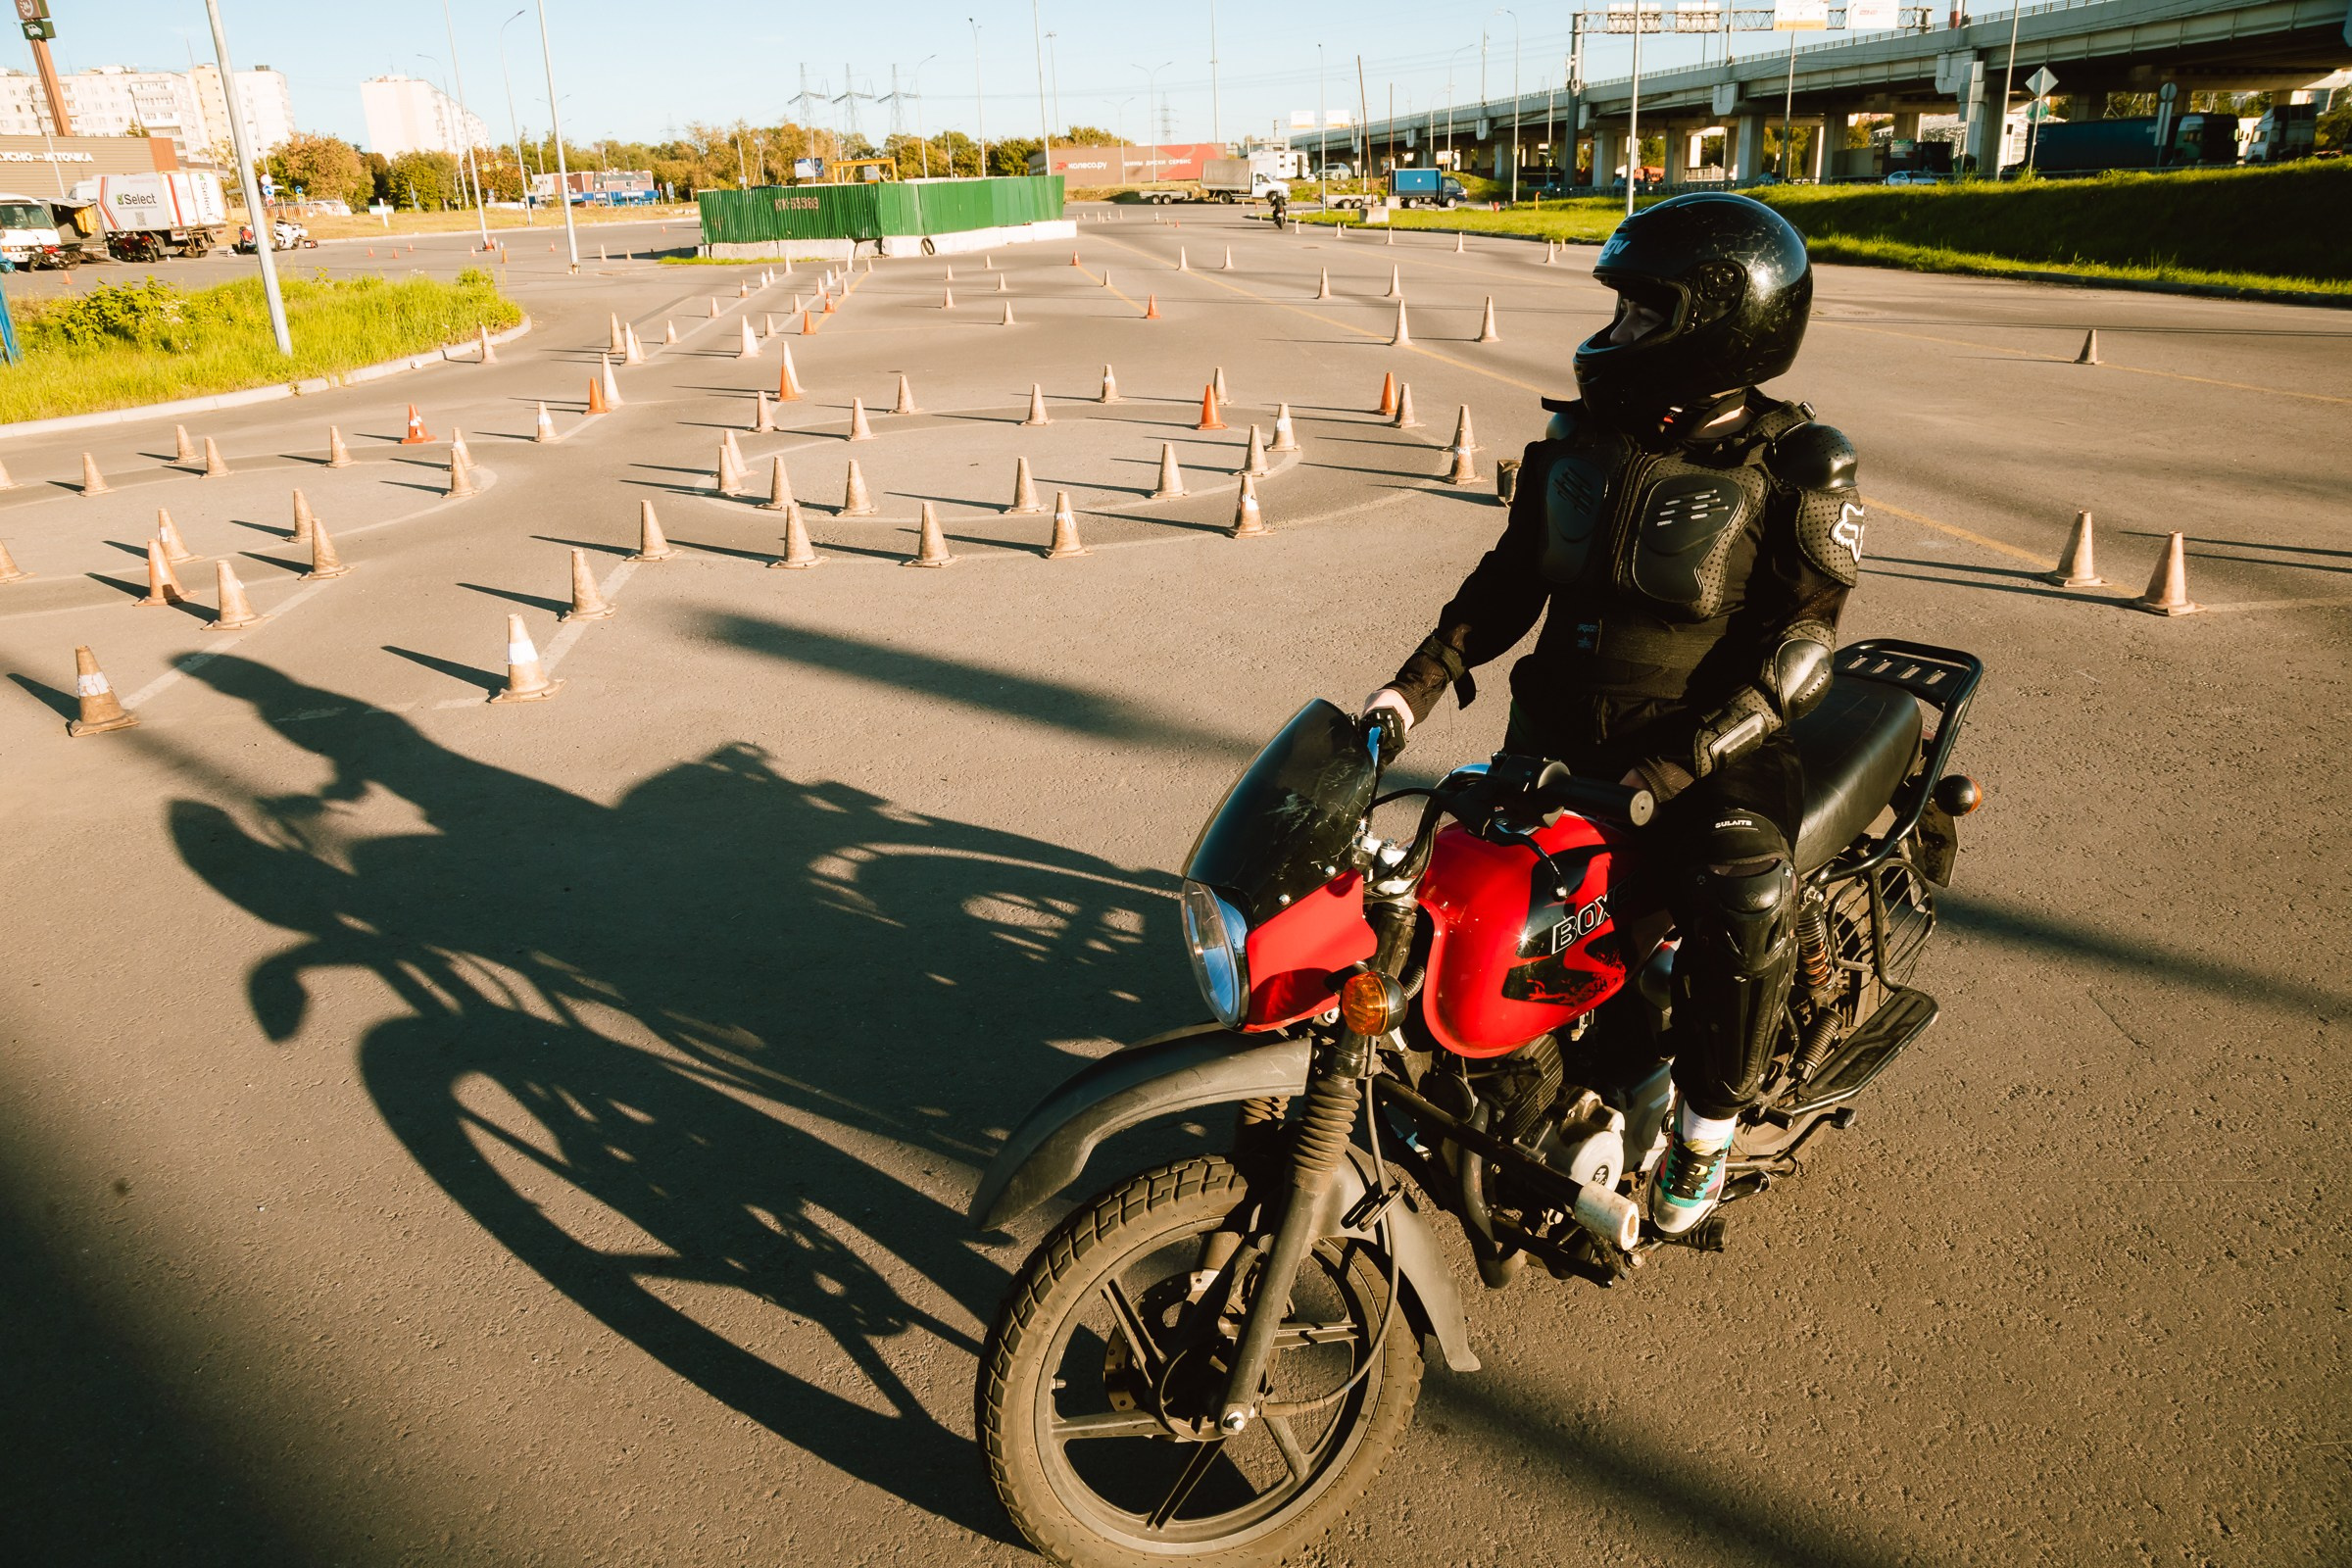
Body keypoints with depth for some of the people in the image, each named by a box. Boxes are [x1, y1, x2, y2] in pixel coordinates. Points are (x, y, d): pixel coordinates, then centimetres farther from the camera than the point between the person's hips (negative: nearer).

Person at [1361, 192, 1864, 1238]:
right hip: (1560, 728, 5)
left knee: (1745, 907, -29)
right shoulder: (1582, 434, 8)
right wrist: (1421, 682, -2)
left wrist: (1677, 764, -26)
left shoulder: (1794, 470, -7)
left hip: (1710, 747, -4)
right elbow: (1513, 574, 12)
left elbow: (1797, 649, -13)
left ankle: (1707, 1123, -3)